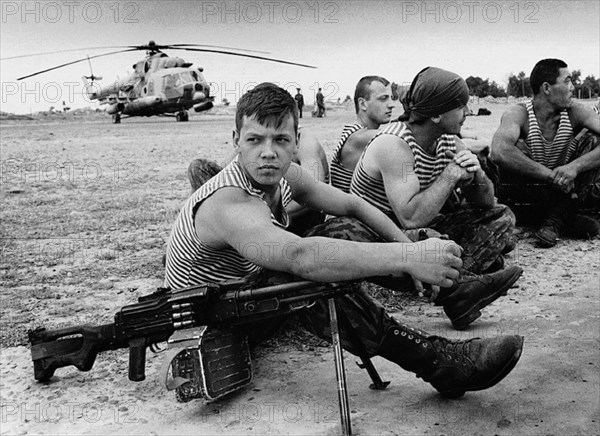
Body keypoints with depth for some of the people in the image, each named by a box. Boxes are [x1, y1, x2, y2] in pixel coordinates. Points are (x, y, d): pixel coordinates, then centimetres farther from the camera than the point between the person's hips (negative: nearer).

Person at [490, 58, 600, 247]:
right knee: (516, 147, -28)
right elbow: (499, 152, -39)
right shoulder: (519, 114, -19)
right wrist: (552, 175, -37)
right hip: (524, 200, -3)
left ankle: (556, 220, -21)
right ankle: (568, 219, -21)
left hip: (562, 191, 4)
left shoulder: (575, 112, -8)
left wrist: (575, 166, -37)